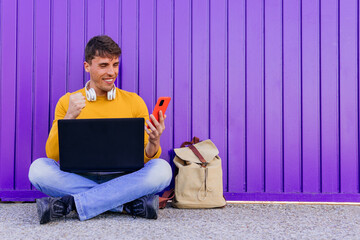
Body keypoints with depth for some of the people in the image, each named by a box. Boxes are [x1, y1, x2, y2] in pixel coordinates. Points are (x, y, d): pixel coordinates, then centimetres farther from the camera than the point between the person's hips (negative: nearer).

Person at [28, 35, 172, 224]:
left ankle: (71, 203, -28)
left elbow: (145, 159, 4)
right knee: (38, 168, -27)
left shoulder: (134, 102, 7)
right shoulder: (67, 102, 7)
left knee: (162, 169, -28)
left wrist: (154, 142, -19)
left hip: (122, 180, 0)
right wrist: (69, 117, -16)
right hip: (79, 178, 0)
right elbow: (52, 155, -2)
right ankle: (129, 204, -26)